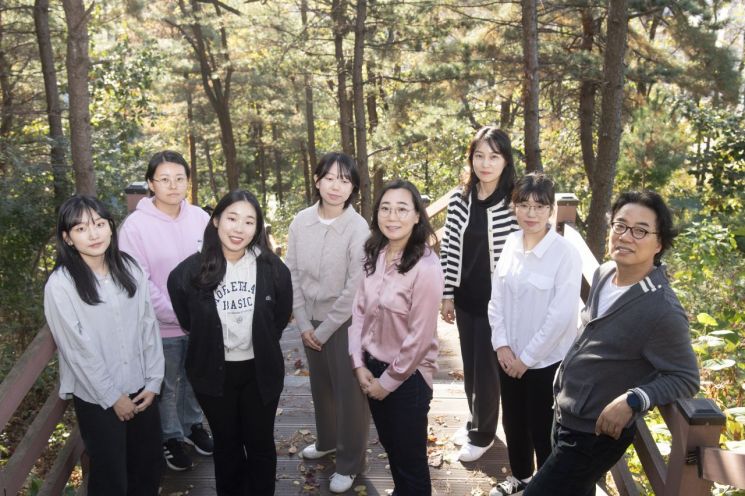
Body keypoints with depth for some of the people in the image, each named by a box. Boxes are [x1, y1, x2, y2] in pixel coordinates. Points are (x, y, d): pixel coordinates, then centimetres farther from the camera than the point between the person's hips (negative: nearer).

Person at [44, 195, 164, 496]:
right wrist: (112, 397, -10)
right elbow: (76, 349, -14)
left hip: (139, 389, 4)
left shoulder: (129, 269, -1)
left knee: (149, 464, 16)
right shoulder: (60, 284, -15)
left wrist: (153, 381, -1)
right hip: (96, 398, -4)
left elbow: (148, 327, 2)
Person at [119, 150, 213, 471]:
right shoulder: (135, 225, -15)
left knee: (195, 380, 22)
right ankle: (171, 437, 37)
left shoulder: (200, 218, -6)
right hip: (162, 326, -3)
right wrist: (176, 314, -16)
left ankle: (192, 425, 45)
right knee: (167, 387, 15)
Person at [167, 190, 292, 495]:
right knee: (227, 444, 19)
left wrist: (262, 344, 7)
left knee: (260, 444, 15)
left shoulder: (272, 268, -12)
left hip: (260, 370, 0)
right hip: (213, 372, 0)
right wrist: (208, 343, 7)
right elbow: (185, 320, 4)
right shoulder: (190, 271, -13)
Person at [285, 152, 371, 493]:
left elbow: (355, 287, -16)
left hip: (346, 323, -4)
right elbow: (292, 274, 1)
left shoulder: (358, 228, -16)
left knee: (350, 392, 5)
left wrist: (325, 329, -13)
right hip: (312, 321, 5)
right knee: (321, 386, 20)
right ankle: (327, 440, 44)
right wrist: (303, 323, -3)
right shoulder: (301, 222, -4)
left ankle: (350, 463, 22)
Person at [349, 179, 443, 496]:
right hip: (373, 368, 6)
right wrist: (359, 364, -5)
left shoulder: (425, 267, -22)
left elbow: (420, 338, -20)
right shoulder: (374, 256, -2)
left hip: (407, 376, -6)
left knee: (410, 458, 13)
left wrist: (388, 381, -12)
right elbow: (359, 310, 3)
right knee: (390, 448, 25)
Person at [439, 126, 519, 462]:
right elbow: (448, 249, 5)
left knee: (487, 367, 7)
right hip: (465, 297, 5)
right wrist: (446, 295, 5)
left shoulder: (515, 203, -14)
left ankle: (482, 434, 26)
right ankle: (475, 421, 39)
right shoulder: (459, 200, 0)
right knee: (470, 364, 18)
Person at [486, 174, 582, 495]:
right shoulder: (510, 244, -2)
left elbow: (560, 315, -19)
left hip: (546, 360, -5)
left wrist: (527, 357, -14)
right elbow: (496, 298, 3)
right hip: (508, 357, 5)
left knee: (542, 429, 8)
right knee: (513, 421, 20)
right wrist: (501, 344, -6)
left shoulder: (566, 254, -18)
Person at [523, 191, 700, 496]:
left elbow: (685, 379, -19)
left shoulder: (663, 310, -27)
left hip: (596, 434, -8)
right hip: (564, 415, 8)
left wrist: (632, 400, -31)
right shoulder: (605, 273, -3)